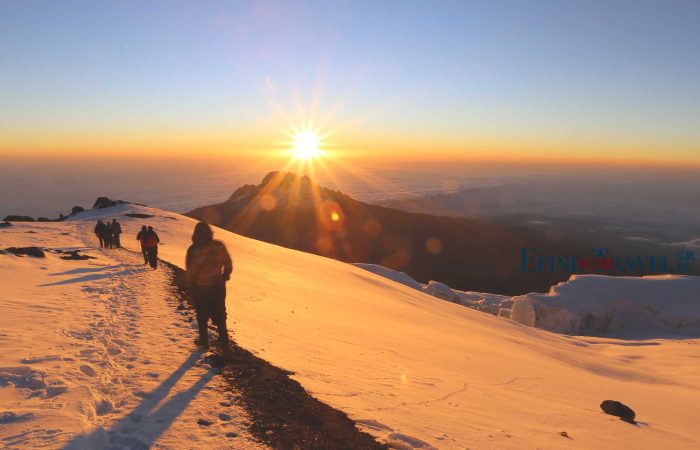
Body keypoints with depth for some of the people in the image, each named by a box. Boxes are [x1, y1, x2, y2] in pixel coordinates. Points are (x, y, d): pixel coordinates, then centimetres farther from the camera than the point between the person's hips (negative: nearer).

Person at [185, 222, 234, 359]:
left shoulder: (193, 250, -18)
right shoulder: (219, 246, -9)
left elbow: (190, 270, -13)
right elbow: (228, 264, 0)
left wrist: (190, 282, 7)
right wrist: (225, 276, 18)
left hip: (200, 288, -2)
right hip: (218, 286, 2)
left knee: (202, 316, 20)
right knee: (220, 317, 9)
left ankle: (204, 340, 34)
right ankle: (226, 346, 0)